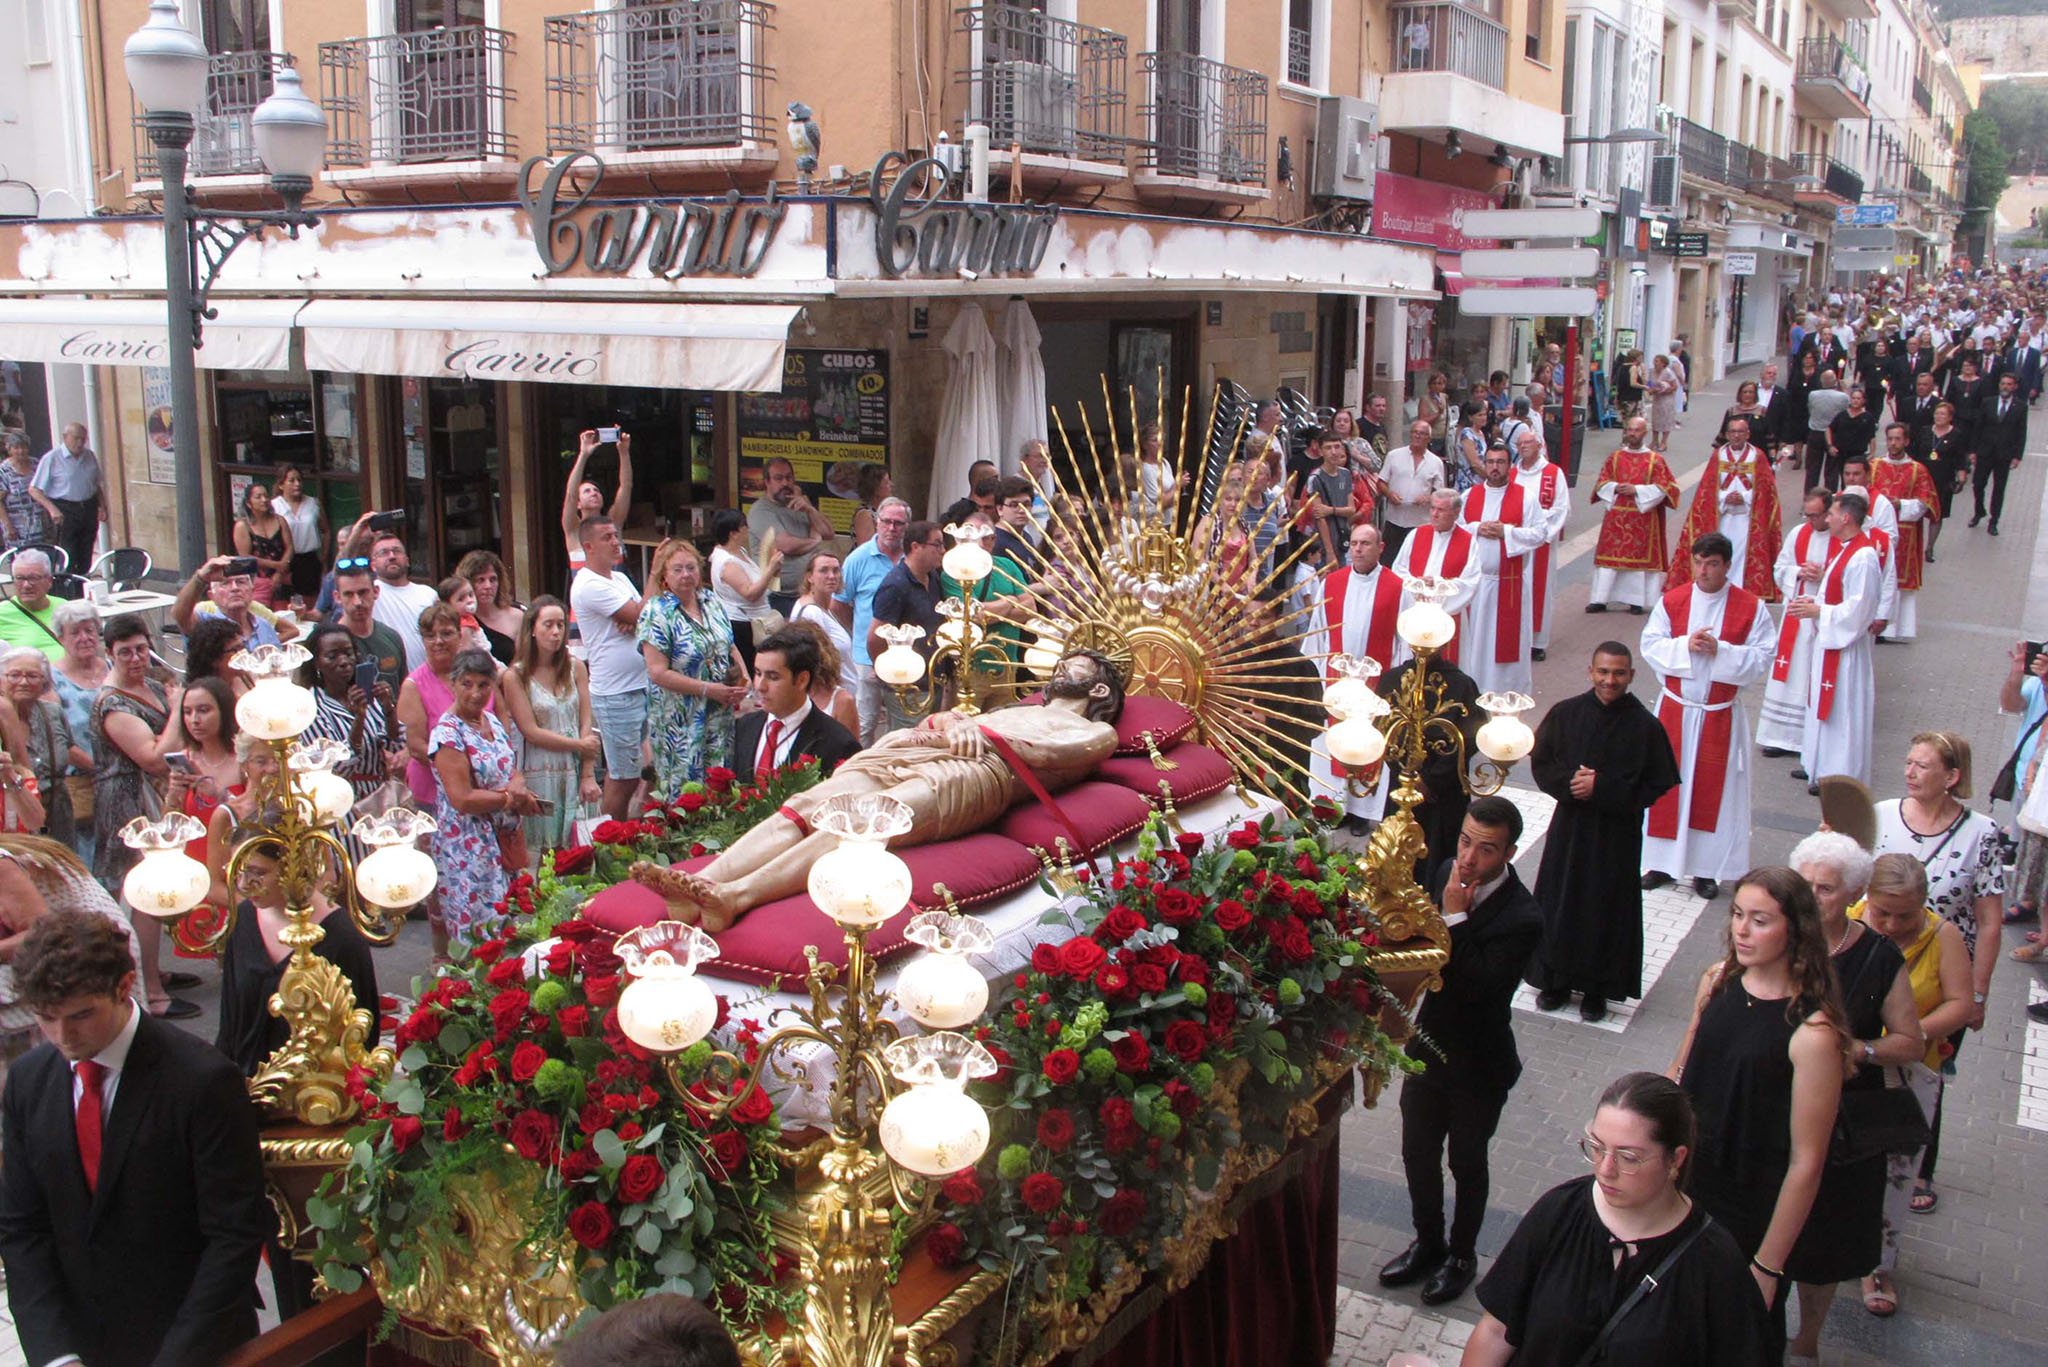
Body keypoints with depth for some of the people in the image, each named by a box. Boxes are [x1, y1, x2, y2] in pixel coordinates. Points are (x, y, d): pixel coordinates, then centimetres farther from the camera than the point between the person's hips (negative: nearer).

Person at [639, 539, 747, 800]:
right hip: (680, 720, -6)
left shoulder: (711, 601, 8)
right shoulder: (657, 613, -10)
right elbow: (657, 672, -16)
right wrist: (707, 689, -19)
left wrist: (744, 680, -3)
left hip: (721, 716, 6)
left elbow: (730, 648, 18)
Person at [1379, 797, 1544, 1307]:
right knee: (1418, 1154, 20)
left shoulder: (1522, 918, -27)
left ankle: (1462, 1255, 40)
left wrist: (1455, 917, -34)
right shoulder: (1447, 872, -8)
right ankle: (1429, 1243, 43)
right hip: (1428, 1044, 6)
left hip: (1478, 1064, -6)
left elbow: (1479, 988, -34)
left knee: (1466, 1164, 16)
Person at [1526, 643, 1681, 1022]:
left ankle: (1597, 989, 19)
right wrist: (1570, 782, -15)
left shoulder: (1644, 725, -10)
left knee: (1607, 909, 4)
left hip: (1616, 834, -2)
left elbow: (1657, 785, -8)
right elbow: (1540, 763, 4)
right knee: (1560, 904, 9)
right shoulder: (1566, 713, -3)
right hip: (1569, 827, 2)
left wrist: (1602, 788, -16)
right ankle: (1557, 980, 24)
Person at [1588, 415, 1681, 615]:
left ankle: (1636, 601, 10)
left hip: (1643, 518, -2)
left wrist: (1636, 490, -15)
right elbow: (1601, 483, 7)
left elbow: (1662, 487, -4)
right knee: (1609, 555, 0)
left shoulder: (1655, 460, 1)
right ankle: (1599, 600, 3)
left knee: (1640, 557, 2)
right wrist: (1615, 488, -14)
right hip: (1615, 516, 2)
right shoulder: (1614, 458, 7)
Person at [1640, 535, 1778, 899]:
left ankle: (1706, 869, 14)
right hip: (1674, 710, 2)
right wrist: (1685, 646, -21)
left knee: (1714, 789, 4)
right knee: (1668, 784, 7)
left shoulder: (1751, 607, -6)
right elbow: (1650, 646, -4)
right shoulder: (1672, 601, -1)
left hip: (1721, 715, -1)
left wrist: (1720, 650, -23)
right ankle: (1662, 862, 18)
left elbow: (1763, 657, -9)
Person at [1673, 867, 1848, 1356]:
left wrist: (1767, 1266, -15)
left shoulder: (1812, 1034, -25)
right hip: (1685, 1183, 5)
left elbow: (1805, 1163, -19)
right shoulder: (1718, 980, -6)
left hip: (1752, 1208, -5)